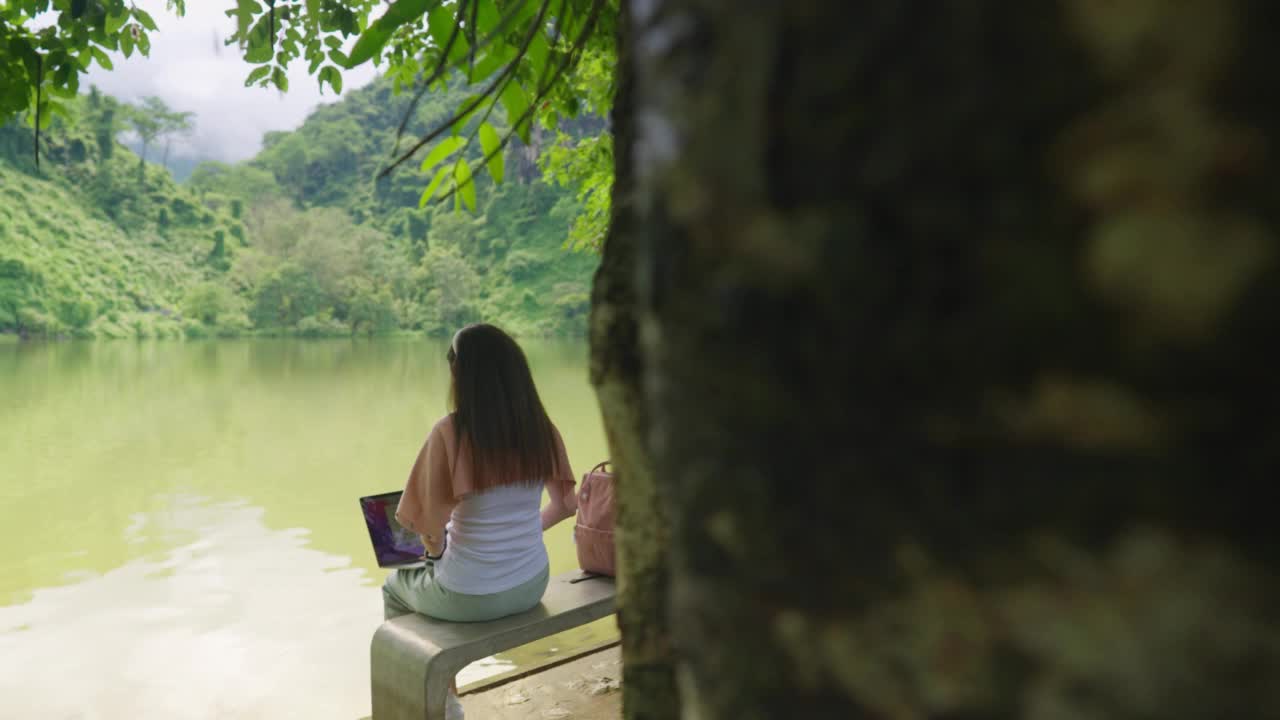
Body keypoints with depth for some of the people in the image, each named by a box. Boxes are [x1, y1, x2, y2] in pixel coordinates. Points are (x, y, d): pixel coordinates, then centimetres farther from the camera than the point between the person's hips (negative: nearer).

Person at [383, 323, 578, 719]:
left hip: (470, 597, -5)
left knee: (396, 586, 30)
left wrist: (437, 548, 2)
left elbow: (431, 527, -19)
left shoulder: (450, 432, -20)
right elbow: (565, 504, 5)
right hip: (531, 585, 5)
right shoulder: (542, 429, -6)